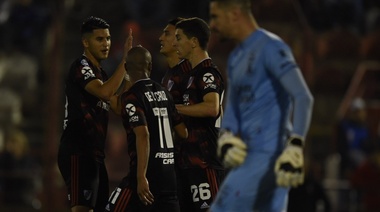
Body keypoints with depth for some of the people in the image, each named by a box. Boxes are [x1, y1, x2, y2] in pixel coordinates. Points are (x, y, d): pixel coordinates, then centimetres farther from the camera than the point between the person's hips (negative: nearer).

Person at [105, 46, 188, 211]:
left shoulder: (132, 97, -9)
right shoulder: (164, 93, 11)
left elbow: (143, 136, -21)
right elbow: (183, 132, 14)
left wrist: (141, 177, -24)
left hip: (148, 173, -6)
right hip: (169, 173, 6)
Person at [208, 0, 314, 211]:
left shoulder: (270, 48, -10)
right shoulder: (236, 57, 19)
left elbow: (302, 97, -19)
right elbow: (232, 108, 19)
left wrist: (294, 148, -29)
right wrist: (226, 138, -3)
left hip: (269, 154, -9)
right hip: (249, 154, 9)